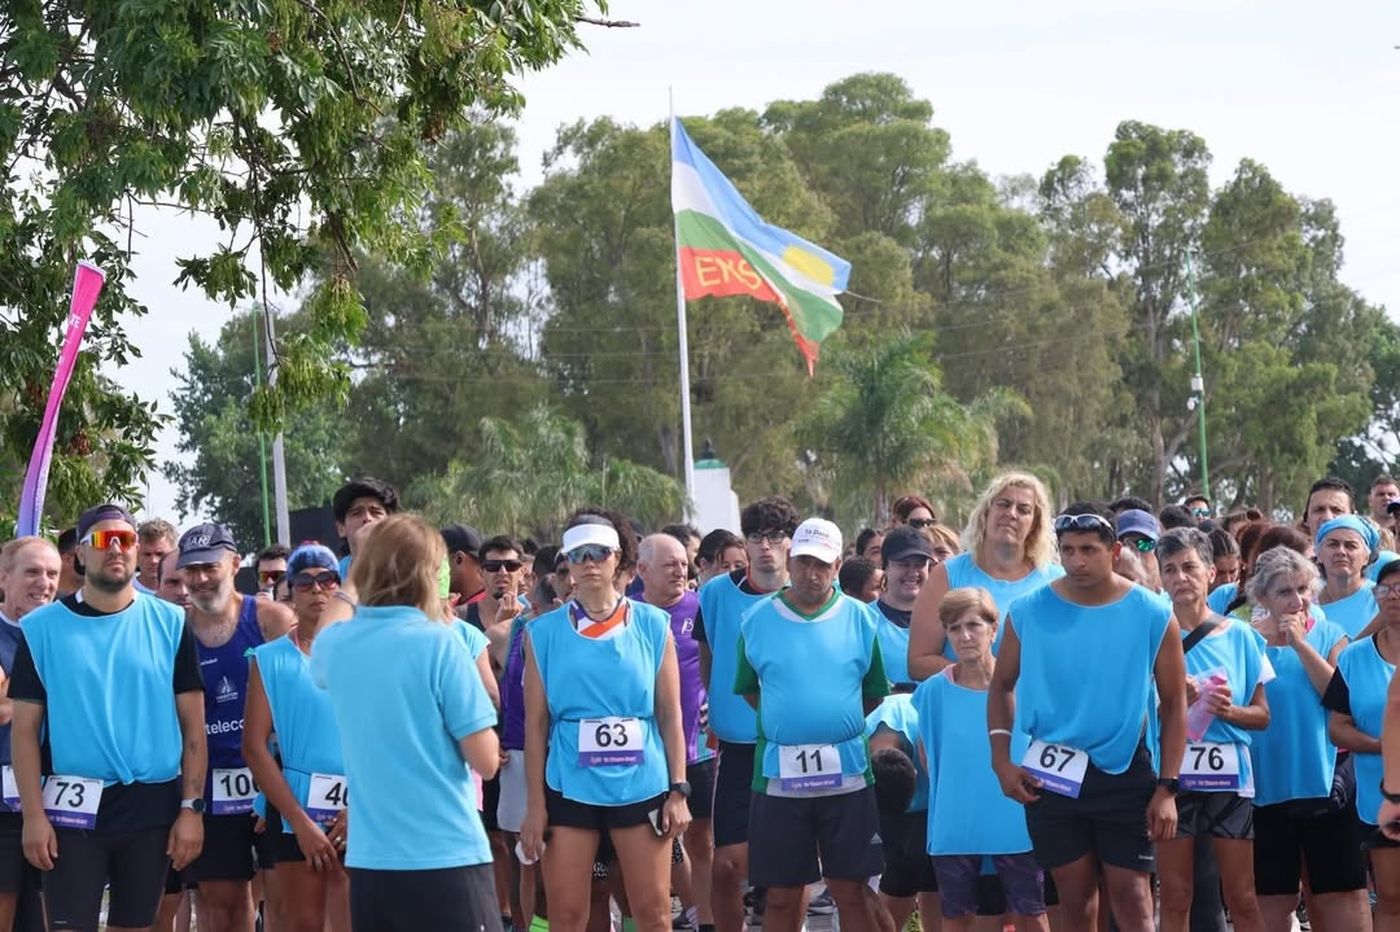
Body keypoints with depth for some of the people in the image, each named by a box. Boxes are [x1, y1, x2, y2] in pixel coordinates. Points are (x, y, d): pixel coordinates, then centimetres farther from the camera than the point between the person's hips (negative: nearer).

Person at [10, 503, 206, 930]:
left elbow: (192, 724, 3)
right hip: (74, 807, -1)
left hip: (153, 808, 1)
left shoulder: (170, 623, 2)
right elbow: (25, 729, 0)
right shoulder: (42, 628, 0)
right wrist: (33, 814, -7)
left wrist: (192, 807, -3)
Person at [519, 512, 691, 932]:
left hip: (642, 787, 0)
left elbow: (671, 715, 5)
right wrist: (535, 804, -1)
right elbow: (536, 725, 2)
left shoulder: (652, 626, 4)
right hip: (569, 789, 0)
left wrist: (678, 790, -1)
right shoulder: (544, 633, 3)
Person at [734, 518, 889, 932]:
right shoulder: (757, 620, 2)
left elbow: (876, 692, 9)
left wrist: (840, 723, 4)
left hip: (847, 773, -1)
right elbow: (747, 689, 11)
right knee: (782, 894, 6)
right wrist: (786, 723, 6)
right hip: (779, 775, 1)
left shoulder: (860, 618, 2)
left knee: (852, 889, 2)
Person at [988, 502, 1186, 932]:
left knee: (1132, 897, -3)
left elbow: (1173, 704, -1)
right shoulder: (1029, 612, -4)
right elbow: (1002, 687, 8)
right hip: (1051, 774, 2)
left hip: (1124, 775, -2)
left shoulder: (1152, 615, -7)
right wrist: (1002, 761, -4)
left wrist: (1167, 787, -6)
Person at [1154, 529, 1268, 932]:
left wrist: (1229, 711, -11)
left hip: (1229, 777, 1)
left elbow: (1262, 714, 9)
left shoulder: (1239, 636, 6)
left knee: (1242, 900, 2)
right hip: (1171, 774, -1)